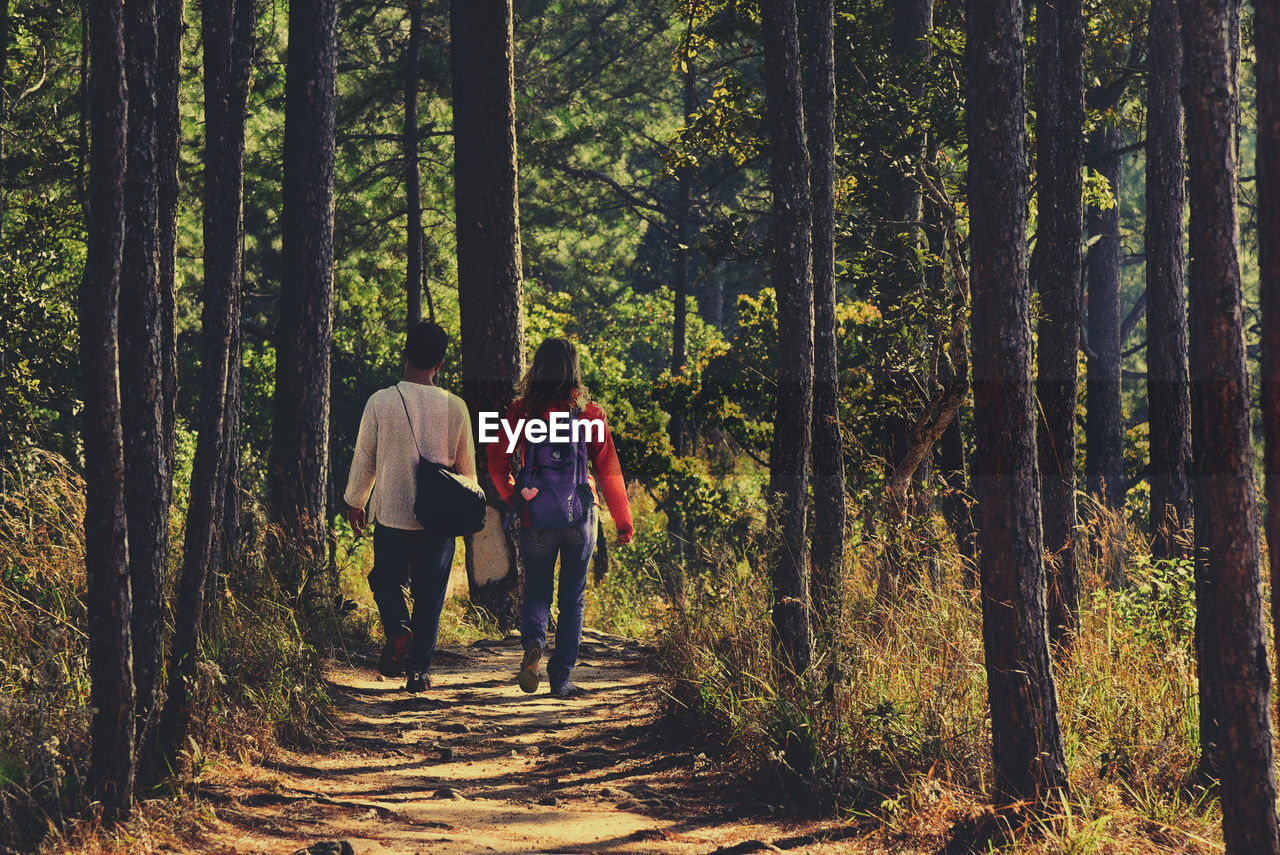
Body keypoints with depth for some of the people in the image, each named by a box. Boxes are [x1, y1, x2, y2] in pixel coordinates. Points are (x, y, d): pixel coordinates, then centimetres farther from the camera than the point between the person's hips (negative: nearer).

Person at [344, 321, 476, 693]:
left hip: (391, 513, -1)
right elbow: (467, 465, 7)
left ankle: (397, 628, -10)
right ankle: (420, 669, 8)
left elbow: (364, 458, 0)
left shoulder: (380, 402, -9)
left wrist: (355, 502, 16)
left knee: (386, 578, 18)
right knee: (430, 593, 10)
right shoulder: (455, 407, -4)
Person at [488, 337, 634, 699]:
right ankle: (561, 678, 9)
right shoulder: (589, 412, -4)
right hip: (580, 516, 0)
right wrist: (623, 521, 5)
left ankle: (533, 641, -18)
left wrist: (511, 495, 15)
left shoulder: (521, 410, -4)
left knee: (537, 591, 13)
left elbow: (497, 456, -3)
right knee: (572, 597, 11)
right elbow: (608, 469, -3)